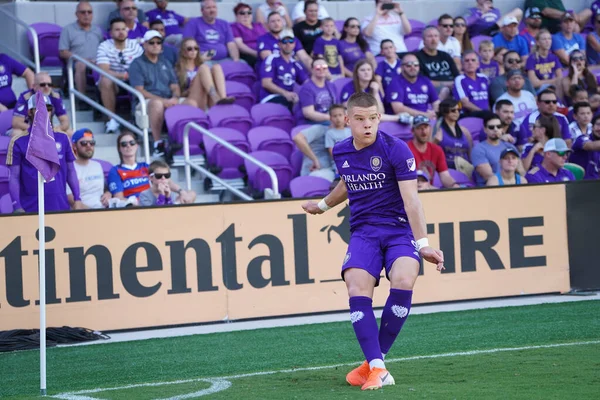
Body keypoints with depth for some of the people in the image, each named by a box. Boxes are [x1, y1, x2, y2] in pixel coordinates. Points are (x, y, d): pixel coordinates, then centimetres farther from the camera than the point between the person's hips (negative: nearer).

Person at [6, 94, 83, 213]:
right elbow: (14, 177, -1)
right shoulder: (18, 142, 1)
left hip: (61, 206, 3)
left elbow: (71, 171, 13)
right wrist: (17, 207, -9)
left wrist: (77, 199, 5)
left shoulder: (62, 138, 9)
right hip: (31, 209, -3)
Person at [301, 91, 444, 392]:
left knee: (403, 281, -29)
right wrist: (323, 205, 46)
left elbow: (410, 199, -15)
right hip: (363, 231, 4)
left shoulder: (396, 150, -10)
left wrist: (422, 243, -24)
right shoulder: (341, 152, 6)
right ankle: (377, 369, -24)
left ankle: (373, 361, -13)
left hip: (399, 229, -4)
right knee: (357, 290, -22)